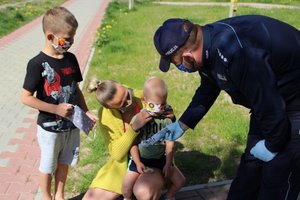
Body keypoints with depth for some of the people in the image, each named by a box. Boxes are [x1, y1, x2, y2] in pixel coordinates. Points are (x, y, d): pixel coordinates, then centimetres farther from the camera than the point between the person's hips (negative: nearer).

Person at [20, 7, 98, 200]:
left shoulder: (71, 59, -2)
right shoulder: (38, 64, -19)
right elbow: (26, 97, -18)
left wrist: (86, 112, -1)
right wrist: (57, 109, -22)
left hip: (72, 124, 5)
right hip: (50, 127, -5)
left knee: (64, 163, 20)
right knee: (48, 166, 15)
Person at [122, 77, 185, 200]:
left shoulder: (167, 118, -10)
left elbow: (170, 143, -6)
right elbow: (133, 143, -11)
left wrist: (168, 164, -8)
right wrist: (138, 163, -18)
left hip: (161, 158, 3)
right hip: (140, 158, -2)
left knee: (180, 180, -2)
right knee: (127, 184, -17)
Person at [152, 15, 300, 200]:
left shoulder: (234, 52, -39)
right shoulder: (207, 43, -9)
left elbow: (270, 104, -29)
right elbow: (208, 91, 9)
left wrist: (272, 144, -12)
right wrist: (182, 124, 11)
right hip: (268, 99, 8)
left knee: (277, 179, 1)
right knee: (250, 165, 18)